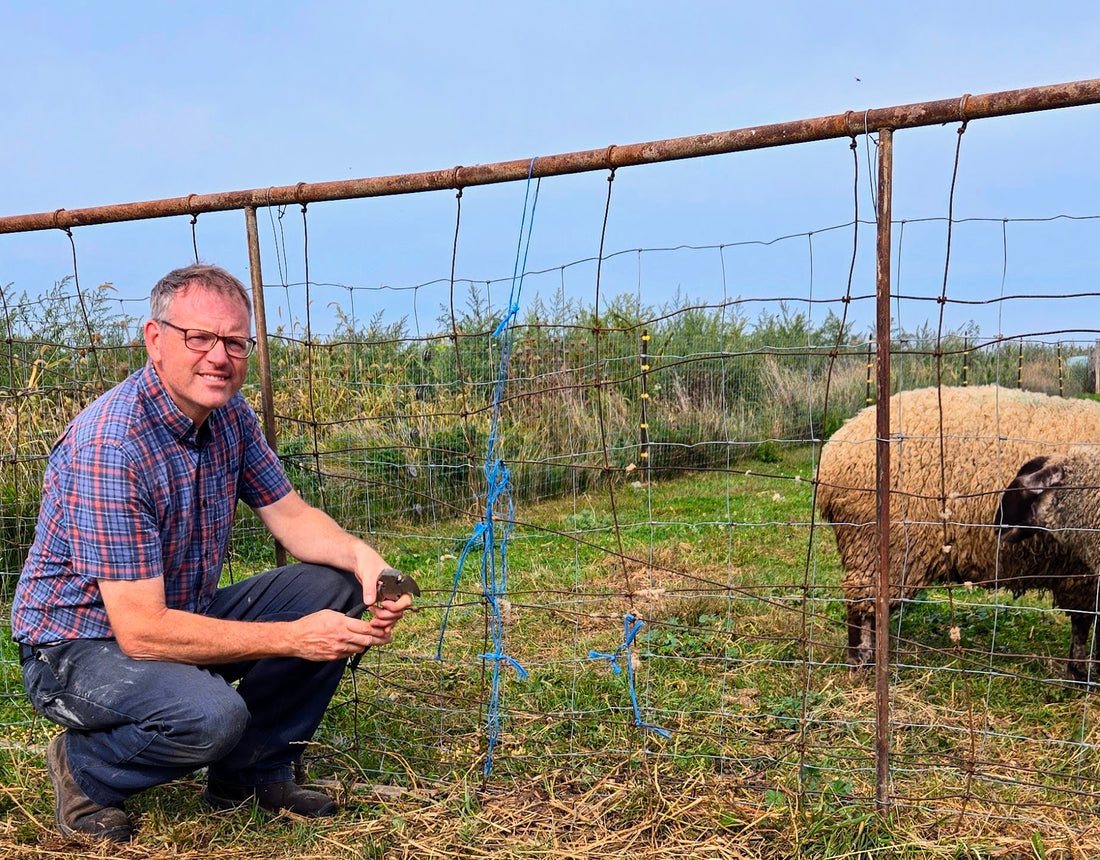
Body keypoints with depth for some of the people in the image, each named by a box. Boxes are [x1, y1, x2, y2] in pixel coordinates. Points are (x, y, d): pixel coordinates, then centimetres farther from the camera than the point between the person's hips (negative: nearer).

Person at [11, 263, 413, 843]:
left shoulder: (230, 415, -4)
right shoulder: (110, 446, -29)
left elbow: (291, 517, 4)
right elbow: (141, 631, -30)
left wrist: (361, 556, -18)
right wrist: (295, 638, -29)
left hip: (181, 616, 8)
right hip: (79, 646, -8)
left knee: (335, 587, -6)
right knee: (209, 715, -35)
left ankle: (253, 770, 7)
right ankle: (85, 770, -1)